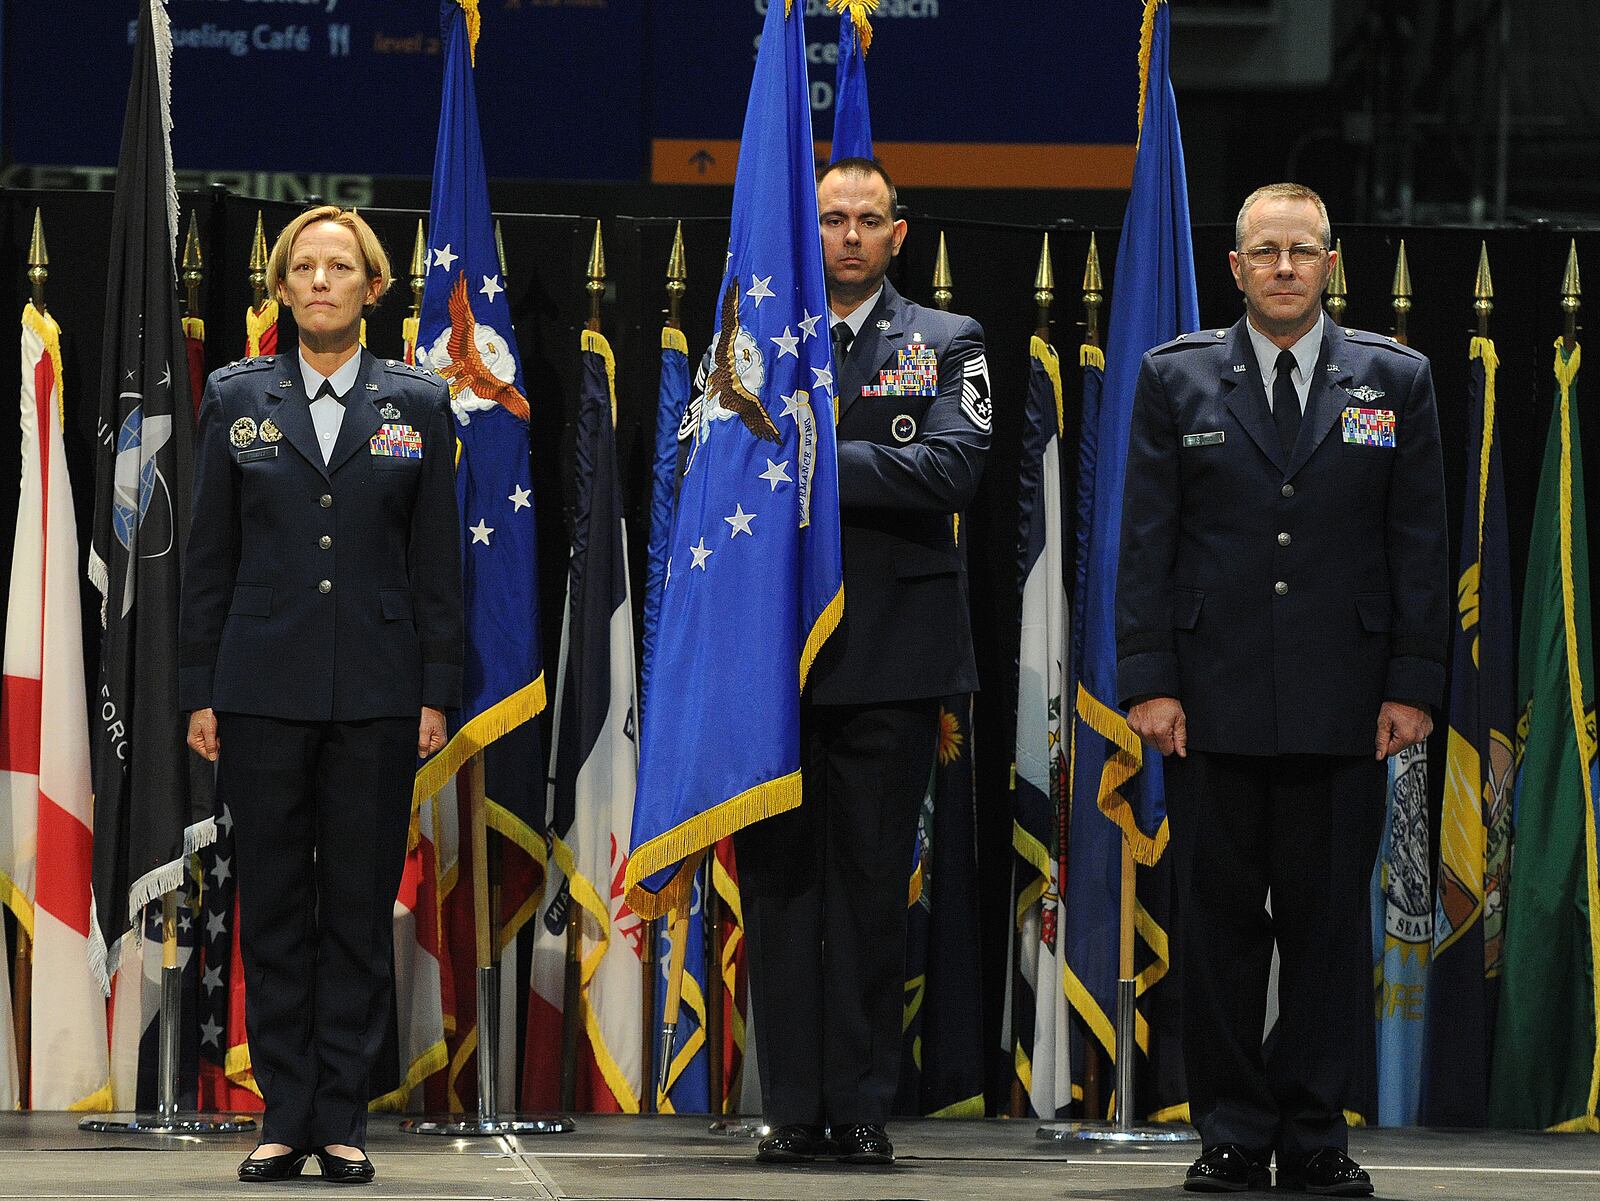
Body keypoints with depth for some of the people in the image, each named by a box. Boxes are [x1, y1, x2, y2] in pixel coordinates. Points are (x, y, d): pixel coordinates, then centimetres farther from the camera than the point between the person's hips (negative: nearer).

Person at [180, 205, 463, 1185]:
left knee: (361, 909, 1)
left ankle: (343, 1121, 6)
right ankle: (286, 1117, 7)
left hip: (375, 693, 0)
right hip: (263, 689, 0)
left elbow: (437, 560, 5)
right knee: (273, 907, 2)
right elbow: (211, 554, 7)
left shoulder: (417, 404, 6)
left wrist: (438, 691, -1)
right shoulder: (237, 399, 7)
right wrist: (201, 690, 2)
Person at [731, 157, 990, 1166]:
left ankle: (863, 1108, 6)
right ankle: (793, 1109, 7)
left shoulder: (947, 345, 7)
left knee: (874, 885, 1)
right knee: (780, 879, 2)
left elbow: (953, 467, -10)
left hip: (892, 656, -1)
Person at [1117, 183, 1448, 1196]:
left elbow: (1420, 544, 6)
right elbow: (1146, 542, 4)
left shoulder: (1394, 380, 7)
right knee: (1221, 921, 3)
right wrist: (1148, 681, -4)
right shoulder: (1176, 379, 6)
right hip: (1213, 703, 0)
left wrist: (1414, 685, -1)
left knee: (1330, 919, 2)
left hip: (1343, 712, 0)